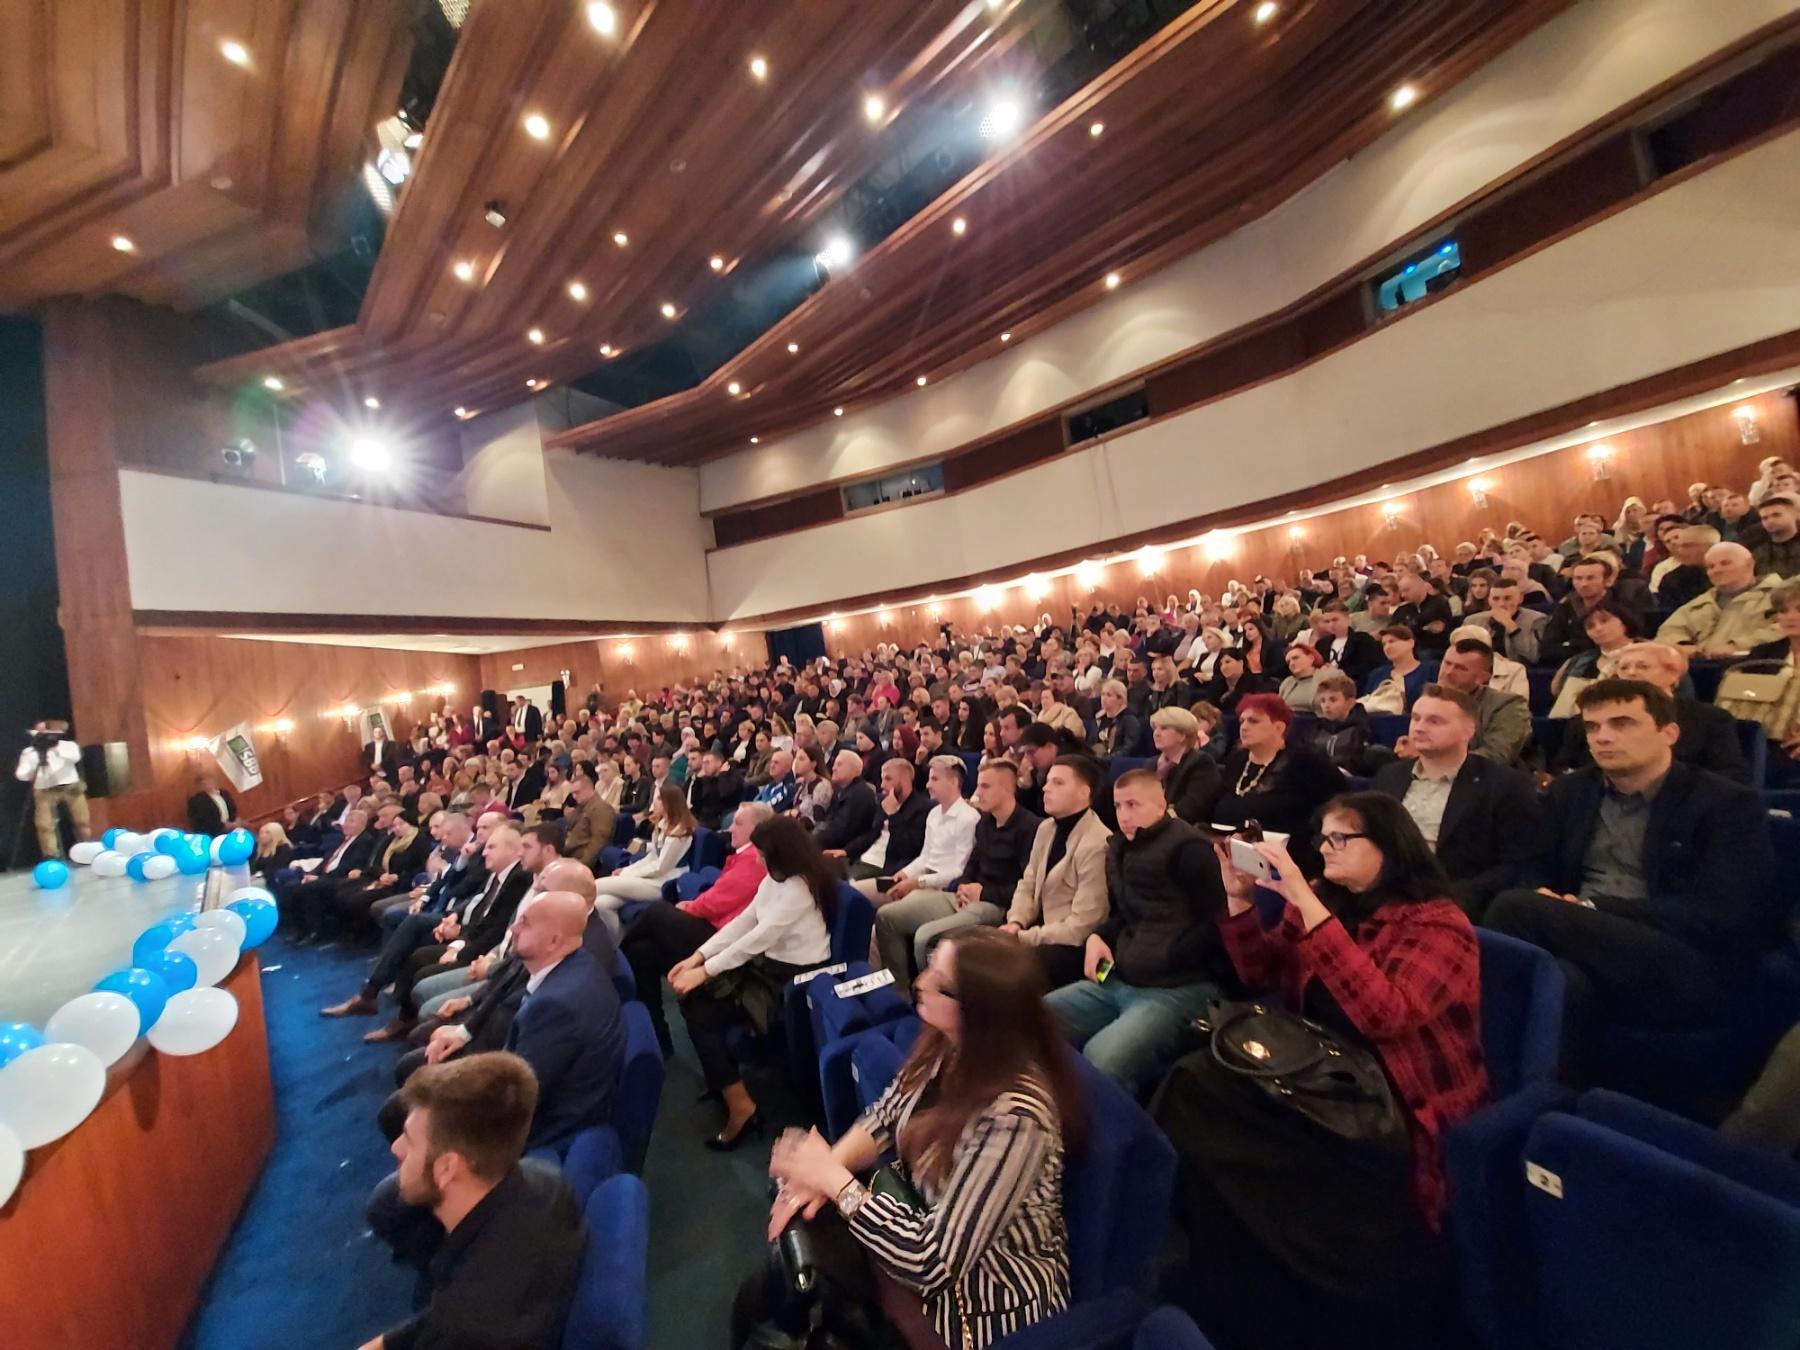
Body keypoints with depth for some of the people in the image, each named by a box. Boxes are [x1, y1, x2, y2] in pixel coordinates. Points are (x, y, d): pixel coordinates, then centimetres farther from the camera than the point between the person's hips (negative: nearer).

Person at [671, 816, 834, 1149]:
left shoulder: (800, 887, -24)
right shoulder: (776, 878, 6)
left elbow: (760, 937, -25)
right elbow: (744, 921, 4)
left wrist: (706, 971, -21)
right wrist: (698, 957, -4)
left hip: (793, 976, -9)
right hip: (769, 962, 9)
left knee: (702, 1015, -13)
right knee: (693, 997, -4)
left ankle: (740, 1105, 0)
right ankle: (721, 1075, 15)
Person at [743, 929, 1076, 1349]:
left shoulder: (1013, 1117, -35)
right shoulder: (947, 1043, -12)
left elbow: (935, 1262, -29)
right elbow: (884, 1119, 1)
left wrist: (833, 1179, -22)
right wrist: (822, 1172, -17)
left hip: (988, 1288, -6)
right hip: (923, 1220, 6)